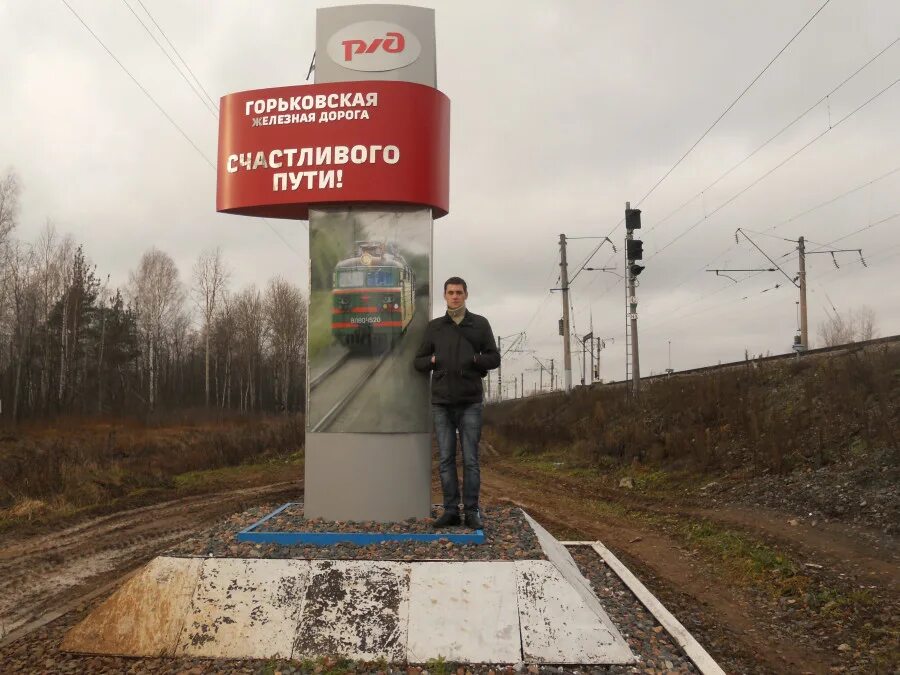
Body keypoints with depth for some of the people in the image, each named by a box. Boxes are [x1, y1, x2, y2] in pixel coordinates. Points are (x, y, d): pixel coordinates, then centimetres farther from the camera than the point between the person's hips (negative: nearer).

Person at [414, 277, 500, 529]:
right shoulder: (434, 326, 12)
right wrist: (433, 360, -7)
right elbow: (419, 361, 13)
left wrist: (472, 360, -12)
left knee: (470, 459, 0)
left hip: (470, 402, -2)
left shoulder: (480, 324, 8)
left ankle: (472, 511, 7)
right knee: (446, 459, 4)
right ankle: (451, 511, 11)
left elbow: (494, 358, 4)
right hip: (441, 403, 2)